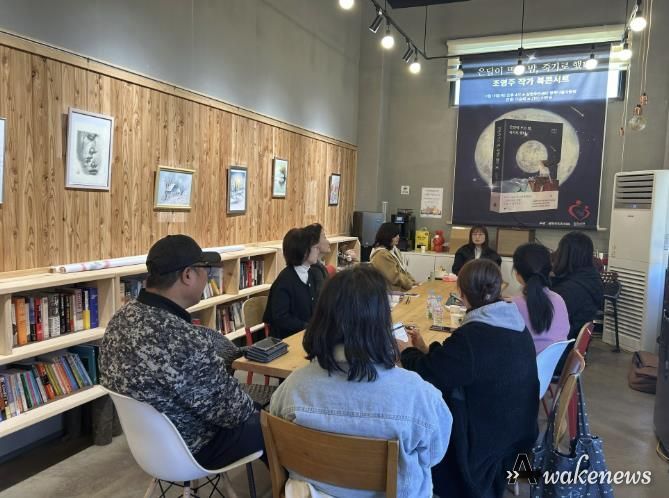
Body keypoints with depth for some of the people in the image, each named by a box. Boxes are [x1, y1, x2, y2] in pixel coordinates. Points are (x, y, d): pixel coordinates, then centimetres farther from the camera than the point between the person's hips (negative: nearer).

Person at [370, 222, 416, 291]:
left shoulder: (393, 250, 14)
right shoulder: (382, 255, -17)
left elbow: (404, 270, 18)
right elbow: (395, 278, -18)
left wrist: (413, 283, 5)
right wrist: (411, 284, -9)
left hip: (401, 288, 9)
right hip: (392, 291, -9)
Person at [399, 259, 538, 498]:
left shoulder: (471, 336, -29)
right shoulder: (515, 324, -1)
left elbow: (428, 373, -17)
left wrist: (407, 352, 2)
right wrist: (426, 350, 14)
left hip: (485, 436, -8)